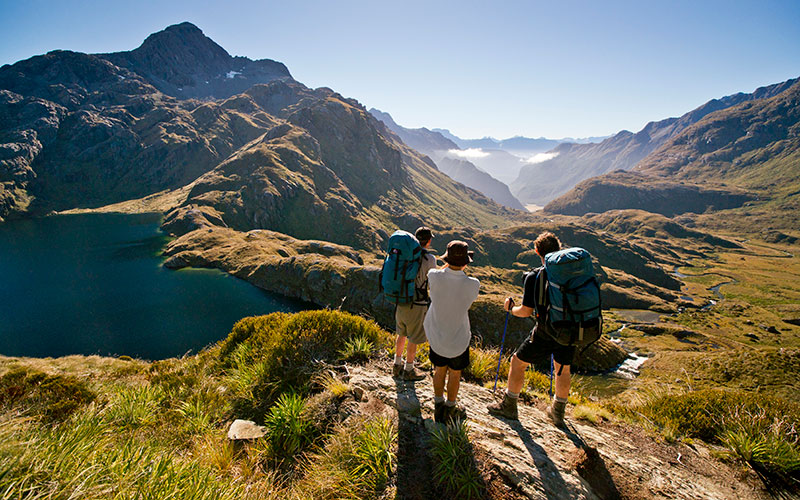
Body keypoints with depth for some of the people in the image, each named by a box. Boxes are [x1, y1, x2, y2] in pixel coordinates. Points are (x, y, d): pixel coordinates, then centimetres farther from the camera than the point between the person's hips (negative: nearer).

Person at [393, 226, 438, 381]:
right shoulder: (429, 259, -17)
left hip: (401, 301, 6)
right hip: (417, 305, -6)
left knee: (402, 334, 24)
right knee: (414, 339, 13)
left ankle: (397, 365, 38)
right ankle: (408, 370, 29)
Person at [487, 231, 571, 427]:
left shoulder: (534, 277, -15)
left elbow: (527, 312, -14)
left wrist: (510, 308, 6)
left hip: (545, 334, -5)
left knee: (518, 362, 14)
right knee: (563, 369, 26)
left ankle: (509, 407, 27)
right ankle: (558, 412, 44)